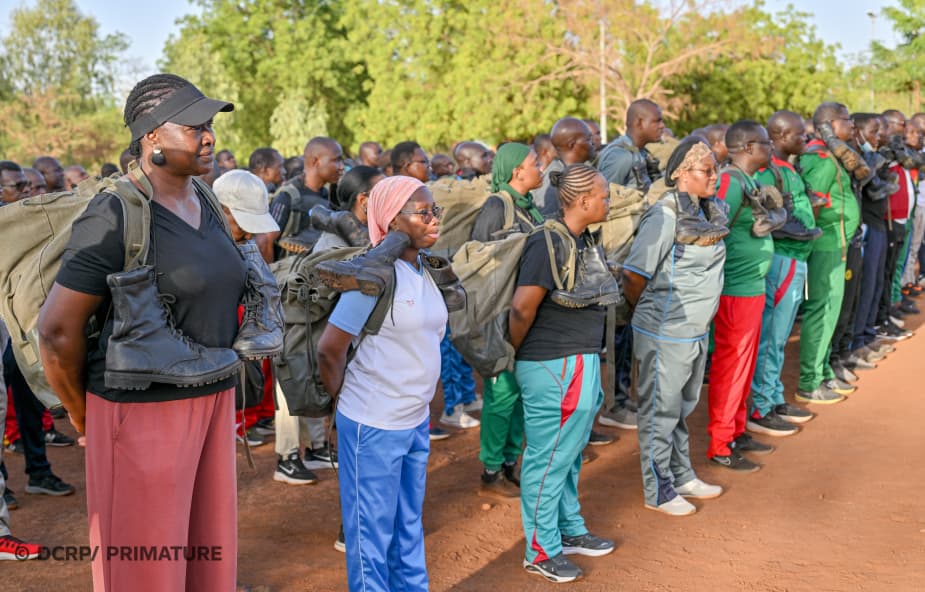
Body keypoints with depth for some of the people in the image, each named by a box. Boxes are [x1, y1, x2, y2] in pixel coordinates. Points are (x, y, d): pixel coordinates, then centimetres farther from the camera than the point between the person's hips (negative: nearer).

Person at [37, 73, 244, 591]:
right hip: (144, 409, -7)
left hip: (213, 399, 7)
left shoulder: (205, 204, 7)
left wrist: (218, 386, 17)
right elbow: (58, 330, -15)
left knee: (210, 550, 17)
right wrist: (82, 414, -2)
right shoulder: (117, 217, -17)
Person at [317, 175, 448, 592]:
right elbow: (329, 351, -16)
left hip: (416, 422, 7)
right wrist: (349, 399, -2)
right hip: (374, 427, -7)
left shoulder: (424, 271, 4)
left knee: (409, 527, 21)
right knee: (372, 532, 9)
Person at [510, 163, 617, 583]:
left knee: (570, 454, 20)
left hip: (580, 363, 9)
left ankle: (569, 531, 36)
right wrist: (516, 351, -4)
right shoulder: (548, 244, -19)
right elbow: (522, 308, -19)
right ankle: (540, 552, 17)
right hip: (552, 368, -9)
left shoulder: (584, 241, 8)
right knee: (549, 458, 3)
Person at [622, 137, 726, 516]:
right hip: (665, 335, -9)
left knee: (682, 409, 21)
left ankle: (682, 477, 37)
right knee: (660, 413, 5)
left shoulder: (698, 210, 8)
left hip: (696, 331, 9)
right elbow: (633, 276, -21)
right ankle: (658, 491, 18)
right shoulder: (664, 217, -20)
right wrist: (647, 313, -4)